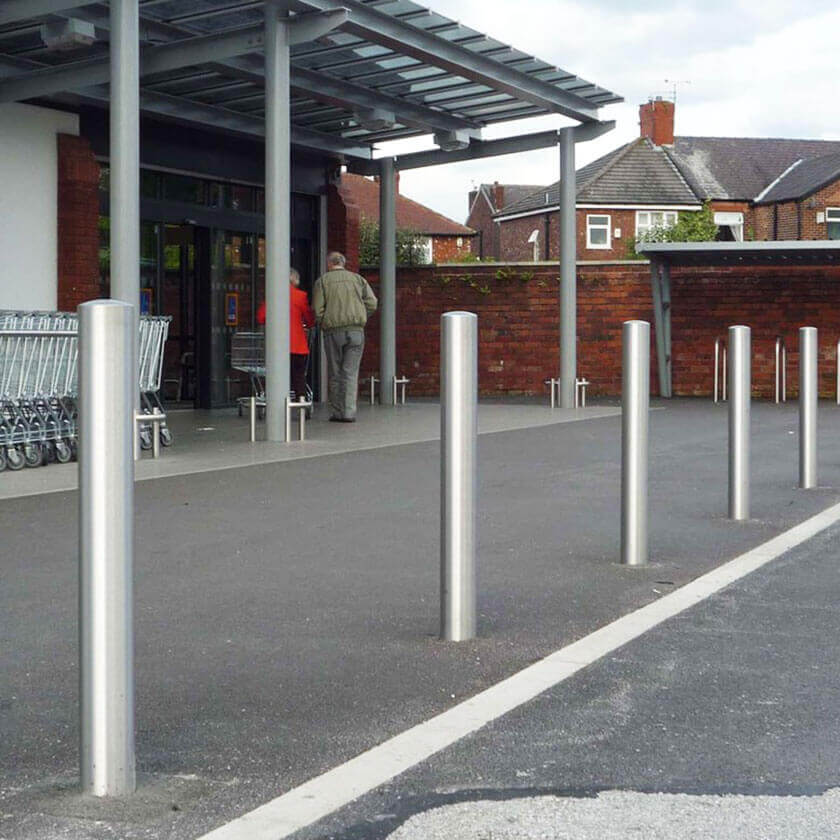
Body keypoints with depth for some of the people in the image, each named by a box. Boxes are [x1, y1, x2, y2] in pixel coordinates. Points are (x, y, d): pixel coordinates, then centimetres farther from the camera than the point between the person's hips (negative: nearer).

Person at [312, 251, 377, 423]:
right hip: (356, 331, 1)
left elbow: (318, 309, -4)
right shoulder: (358, 279, 10)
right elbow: (372, 304, 2)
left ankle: (336, 412, 8)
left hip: (333, 331, -1)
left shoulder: (322, 281, 5)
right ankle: (349, 412, -6)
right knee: (350, 372, 1)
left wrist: (322, 325, 12)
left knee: (335, 374, 7)